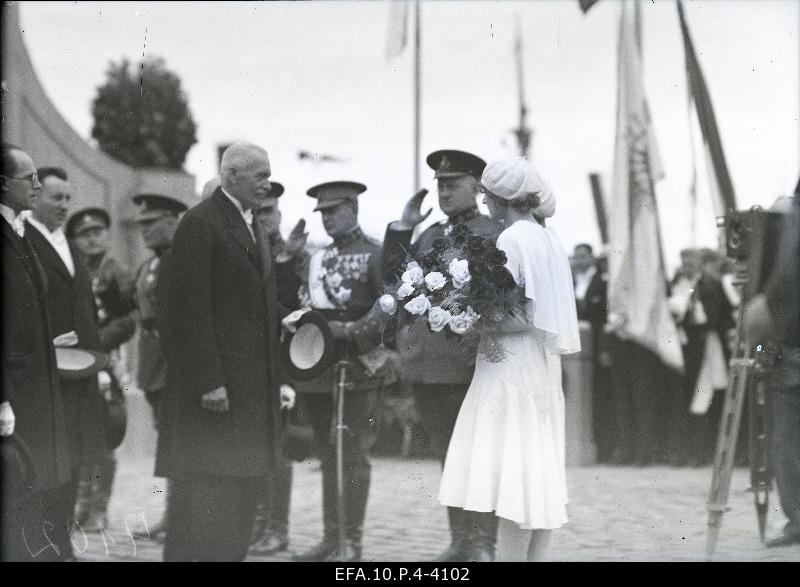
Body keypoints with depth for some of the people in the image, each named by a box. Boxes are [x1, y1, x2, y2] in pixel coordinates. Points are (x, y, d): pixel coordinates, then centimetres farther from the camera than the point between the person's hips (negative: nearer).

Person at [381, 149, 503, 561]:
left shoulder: (492, 235, -3)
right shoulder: (429, 235, 17)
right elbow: (393, 276, 12)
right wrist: (402, 228, 3)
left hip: (468, 364, -7)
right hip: (426, 364, 7)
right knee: (448, 455, 13)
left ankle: (481, 544, 4)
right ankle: (459, 541, 21)